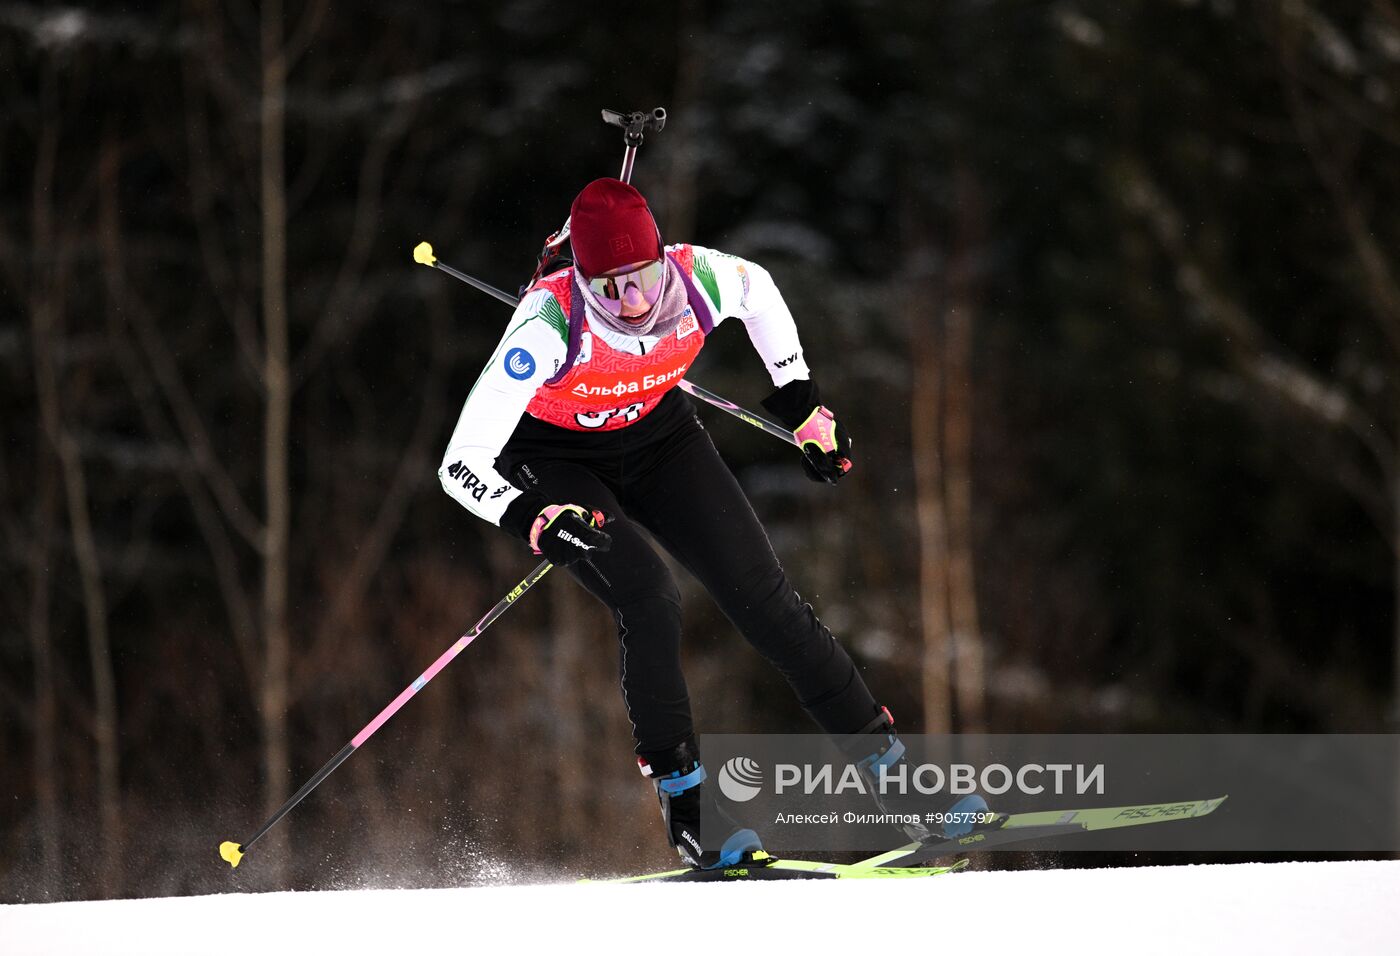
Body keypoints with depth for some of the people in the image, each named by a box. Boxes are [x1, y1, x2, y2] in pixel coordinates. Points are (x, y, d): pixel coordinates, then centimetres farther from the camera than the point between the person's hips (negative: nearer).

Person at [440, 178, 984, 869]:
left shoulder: (701, 281, -28)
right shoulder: (551, 322, -37)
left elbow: (759, 289, 1)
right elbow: (460, 466, -37)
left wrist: (802, 402, 3)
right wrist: (535, 520, -52)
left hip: (657, 437, 3)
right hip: (552, 462, -3)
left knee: (762, 596, -6)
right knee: (647, 598, -25)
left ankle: (889, 765, 3)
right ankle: (682, 799, -13)